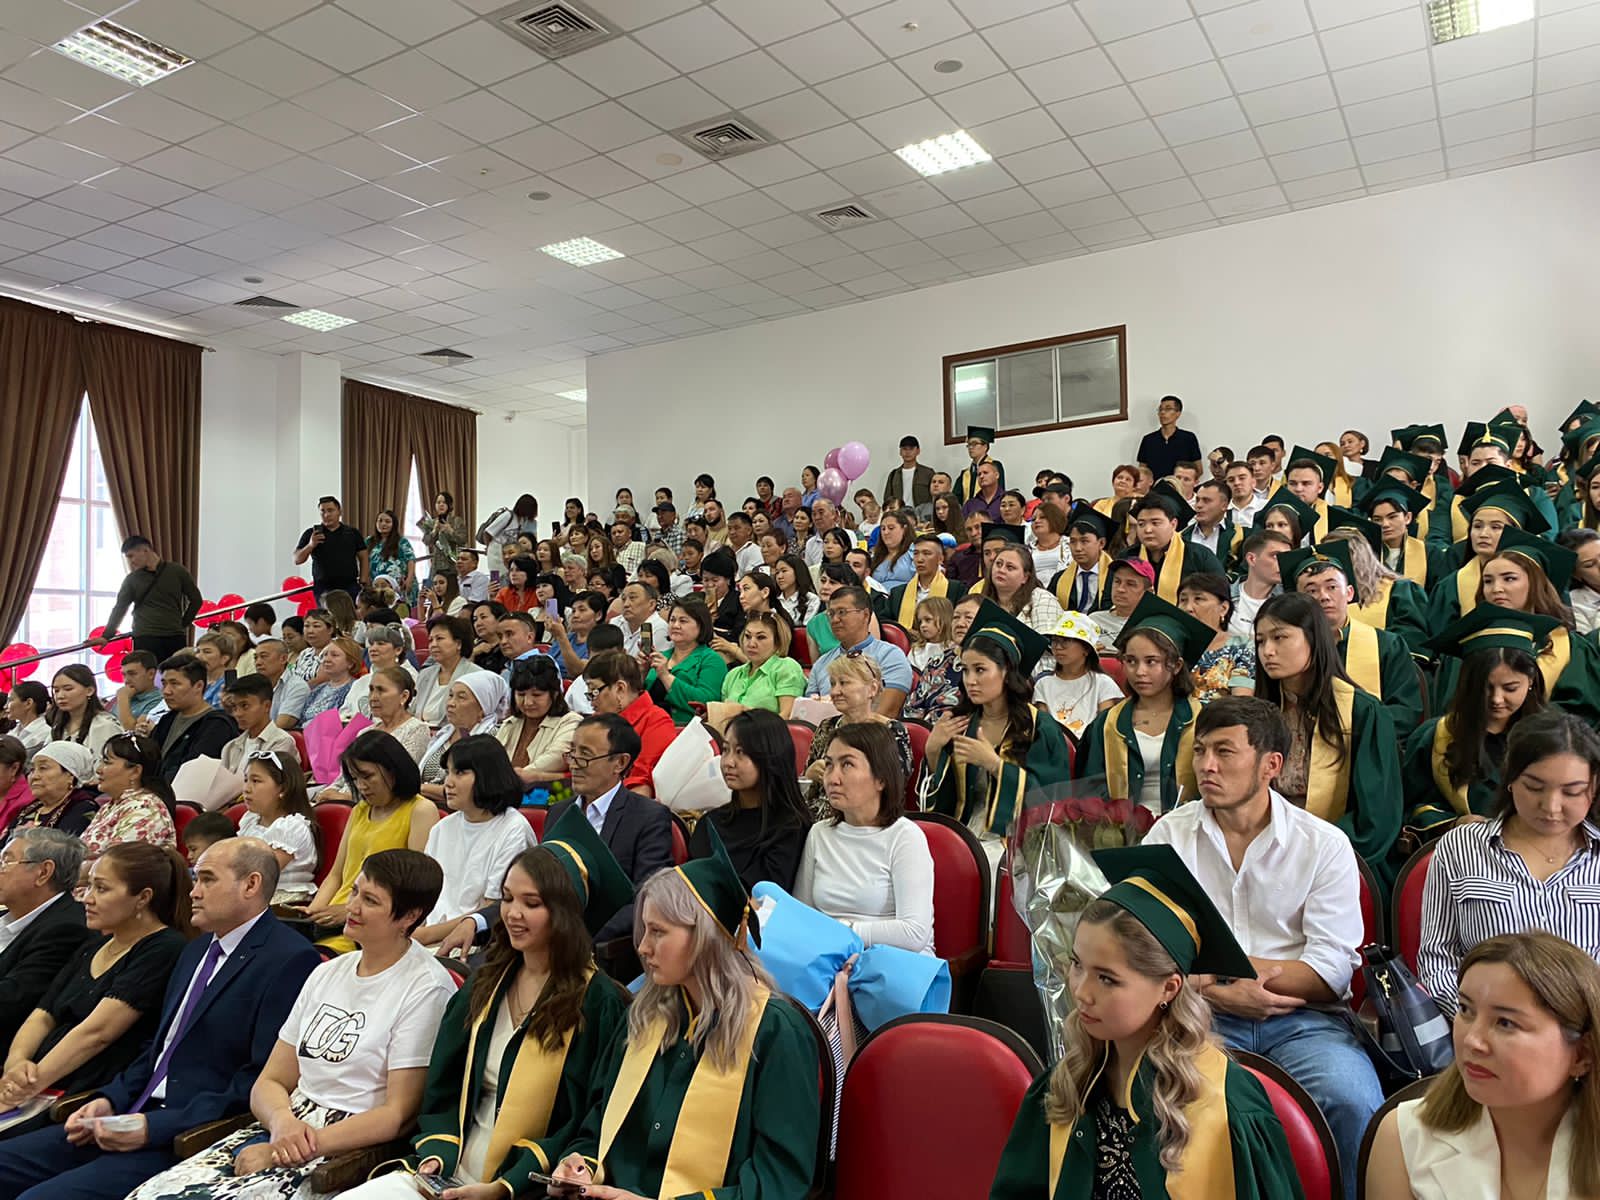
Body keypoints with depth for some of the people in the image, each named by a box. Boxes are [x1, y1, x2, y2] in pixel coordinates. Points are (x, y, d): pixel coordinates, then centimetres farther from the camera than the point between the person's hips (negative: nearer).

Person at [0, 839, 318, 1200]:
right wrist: (111, 1101, 6)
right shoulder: (197, 950, 18)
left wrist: (156, 1126, -18)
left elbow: (267, 1080, -19)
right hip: (138, 1119, 9)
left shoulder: (291, 959, -15)